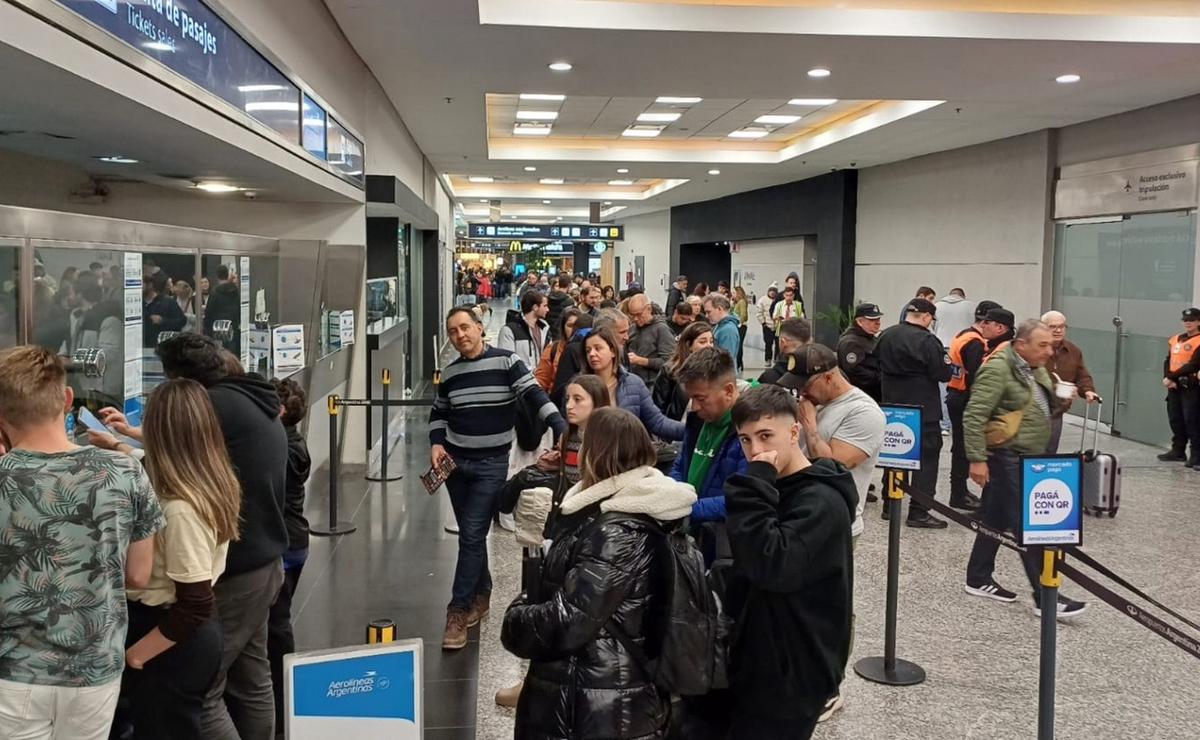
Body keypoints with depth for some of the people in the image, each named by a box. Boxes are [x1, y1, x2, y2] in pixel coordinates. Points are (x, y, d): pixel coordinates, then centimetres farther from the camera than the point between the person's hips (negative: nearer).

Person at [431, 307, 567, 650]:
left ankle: (458, 611, -1)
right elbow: (438, 413, 19)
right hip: (455, 463, 5)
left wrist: (563, 431, -29)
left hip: (491, 464, -5)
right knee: (470, 535, 13)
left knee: (472, 536, -7)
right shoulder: (449, 373, 6)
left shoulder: (507, 362, -9)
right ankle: (481, 595, 30)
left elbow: (536, 397, -17)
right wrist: (436, 443, 1)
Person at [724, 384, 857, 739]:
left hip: (793, 674, -9)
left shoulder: (821, 501, -20)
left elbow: (772, 568, -34)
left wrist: (756, 487, -30)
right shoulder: (776, 489, 8)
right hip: (762, 662, 9)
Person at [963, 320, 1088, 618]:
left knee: (996, 520, 15)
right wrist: (977, 459, -24)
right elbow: (974, 416, -21)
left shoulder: (1036, 369, 13)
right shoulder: (998, 369, -16)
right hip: (1007, 458, -9)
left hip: (1027, 458, 9)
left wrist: (1062, 397, 10)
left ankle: (979, 579, 24)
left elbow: (1043, 409, 30)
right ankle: (1045, 597, -5)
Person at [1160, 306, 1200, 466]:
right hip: (1174, 386, 8)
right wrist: (1167, 378, -6)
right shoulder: (1175, 340, 14)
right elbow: (1168, 361, 12)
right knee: (1175, 420, 14)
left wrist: (1171, 377, -17)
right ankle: (1178, 451, 26)